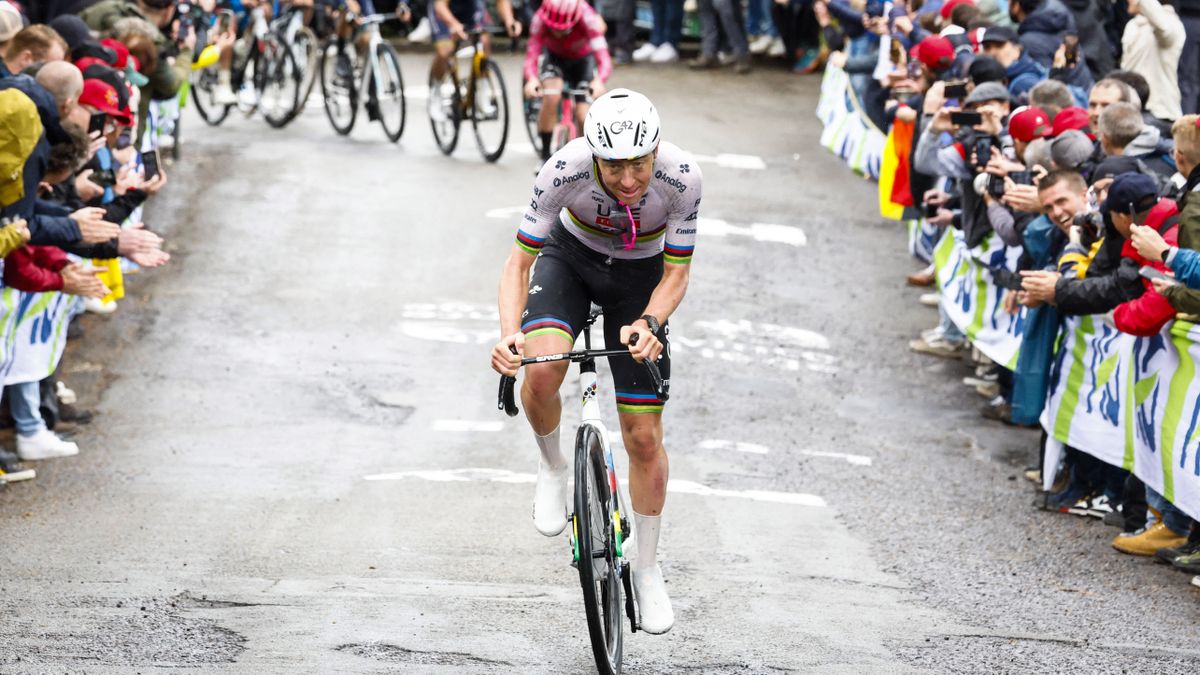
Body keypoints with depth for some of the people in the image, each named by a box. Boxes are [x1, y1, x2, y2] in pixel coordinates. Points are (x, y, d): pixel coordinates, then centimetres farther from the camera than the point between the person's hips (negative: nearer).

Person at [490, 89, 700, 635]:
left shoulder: (681, 177, -32)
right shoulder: (566, 169, -34)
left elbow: (675, 274, -19)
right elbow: (519, 263, -25)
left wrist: (648, 324, -40)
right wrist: (510, 333, -43)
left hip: (639, 276, 1)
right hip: (571, 257, -1)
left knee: (644, 439, 0)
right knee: (541, 372, -33)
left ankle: (646, 569, 22)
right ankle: (552, 468, 0)